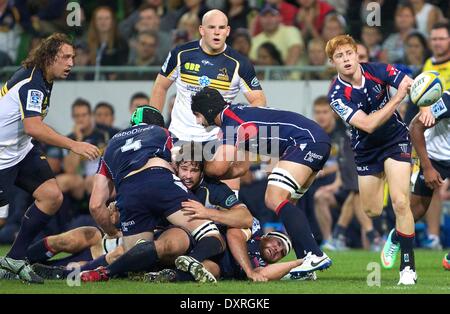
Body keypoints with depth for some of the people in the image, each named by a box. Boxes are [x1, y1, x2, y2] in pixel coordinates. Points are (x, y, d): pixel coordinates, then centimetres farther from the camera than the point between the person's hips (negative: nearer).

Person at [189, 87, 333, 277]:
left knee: (275, 200, -17)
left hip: (307, 140, -10)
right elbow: (241, 168, 22)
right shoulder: (238, 116, 20)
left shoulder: (231, 120, -11)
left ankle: (315, 256, -26)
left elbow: (218, 167, -15)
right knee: (274, 201, 10)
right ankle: (306, 261, 4)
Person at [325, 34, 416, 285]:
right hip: (366, 149, 1)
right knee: (372, 211, 9)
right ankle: (394, 236, 44)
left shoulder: (378, 71, -15)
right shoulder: (337, 95, -20)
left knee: (400, 202, -17)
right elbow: (367, 124, -29)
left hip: (396, 141, -1)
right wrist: (397, 98, -38)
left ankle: (408, 267, -10)